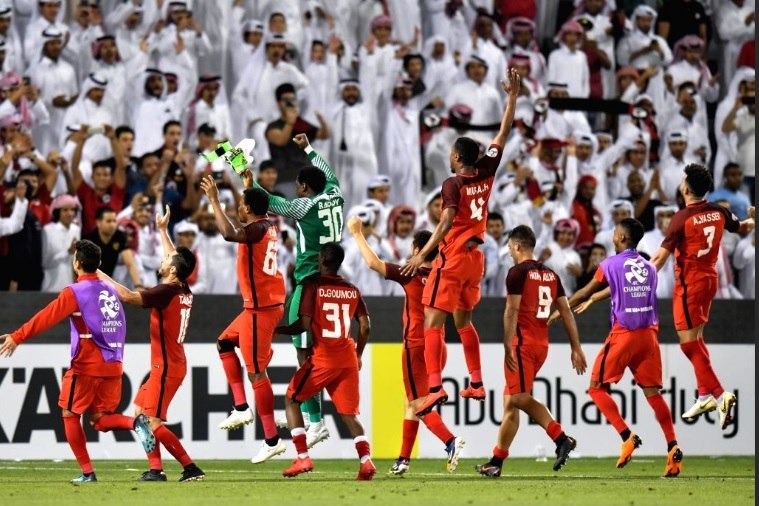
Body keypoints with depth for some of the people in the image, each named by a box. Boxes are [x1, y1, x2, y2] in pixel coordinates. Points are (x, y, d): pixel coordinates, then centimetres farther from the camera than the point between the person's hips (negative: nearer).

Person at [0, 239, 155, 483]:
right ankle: (135, 423, -18)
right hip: (112, 365, 6)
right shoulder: (109, 290, 12)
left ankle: (87, 472, 3)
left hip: (86, 366, -6)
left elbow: (47, 317, -15)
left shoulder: (75, 292, -9)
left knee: (70, 415, 8)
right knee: (99, 419, 11)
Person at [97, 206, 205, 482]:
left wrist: (101, 276, -15)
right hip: (172, 364, 9)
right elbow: (176, 260, 25)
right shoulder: (185, 291, 6)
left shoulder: (166, 292, -19)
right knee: (140, 410, 14)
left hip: (166, 367, -9)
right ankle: (155, 469, 10)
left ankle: (190, 467, -13)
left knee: (153, 422, -11)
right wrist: (163, 231, 35)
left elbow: (128, 296, -25)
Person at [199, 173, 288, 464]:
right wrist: (249, 187, 43)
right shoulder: (270, 226, 9)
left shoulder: (256, 230, -17)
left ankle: (272, 440, -5)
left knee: (256, 372, -7)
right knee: (225, 343, 24)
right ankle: (241, 408, 19)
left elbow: (229, 234, -37)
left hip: (261, 307, -10)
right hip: (271, 301, 10)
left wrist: (214, 200, -29)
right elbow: (259, 212, 35)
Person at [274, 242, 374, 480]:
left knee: (292, 399, 12)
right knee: (348, 413, 9)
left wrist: (277, 330, 4)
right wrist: (358, 355, 22)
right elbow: (365, 326, 8)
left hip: (322, 358, -4)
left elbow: (304, 324, -11)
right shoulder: (352, 291, 10)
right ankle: (366, 460, -11)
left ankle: (303, 457, 1)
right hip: (348, 359, 4)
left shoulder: (313, 286, -5)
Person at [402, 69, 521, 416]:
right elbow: (504, 134, 13)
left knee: (433, 321, -9)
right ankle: (476, 384, 22)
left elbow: (446, 222, -23)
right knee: (463, 320, 22)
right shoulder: (486, 172, 4)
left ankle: (435, 388, -22)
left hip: (453, 259, -7)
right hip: (475, 258, 7)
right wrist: (513, 96, 18)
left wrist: (422, 255, -28)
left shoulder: (453, 184, -13)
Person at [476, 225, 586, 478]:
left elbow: (512, 311, -14)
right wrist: (576, 348, 14)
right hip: (542, 344, 8)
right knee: (511, 402, 11)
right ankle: (496, 461, 14)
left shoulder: (518, 272, -7)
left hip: (522, 343, -8)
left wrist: (508, 347, -16)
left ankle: (561, 438, -28)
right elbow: (566, 311, 14)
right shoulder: (550, 274, 15)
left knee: (520, 398, -13)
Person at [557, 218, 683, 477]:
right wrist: (593, 300, 40)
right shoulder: (649, 268, 12)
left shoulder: (611, 264, -3)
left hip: (623, 334, -5)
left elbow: (585, 293, 7)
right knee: (653, 392, 6)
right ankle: (673, 449, -6)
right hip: (648, 334, 5)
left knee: (597, 388, 6)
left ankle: (627, 437, -11)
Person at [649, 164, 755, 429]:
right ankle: (705, 397, 21)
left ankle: (719, 394, -15)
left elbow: (661, 256, -20)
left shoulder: (682, 218, -19)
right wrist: (752, 219, 41)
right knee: (696, 339, 19)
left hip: (689, 282, -7)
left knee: (689, 342, -5)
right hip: (710, 278, 7)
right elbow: (743, 228, 20)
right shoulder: (719, 212, 0)